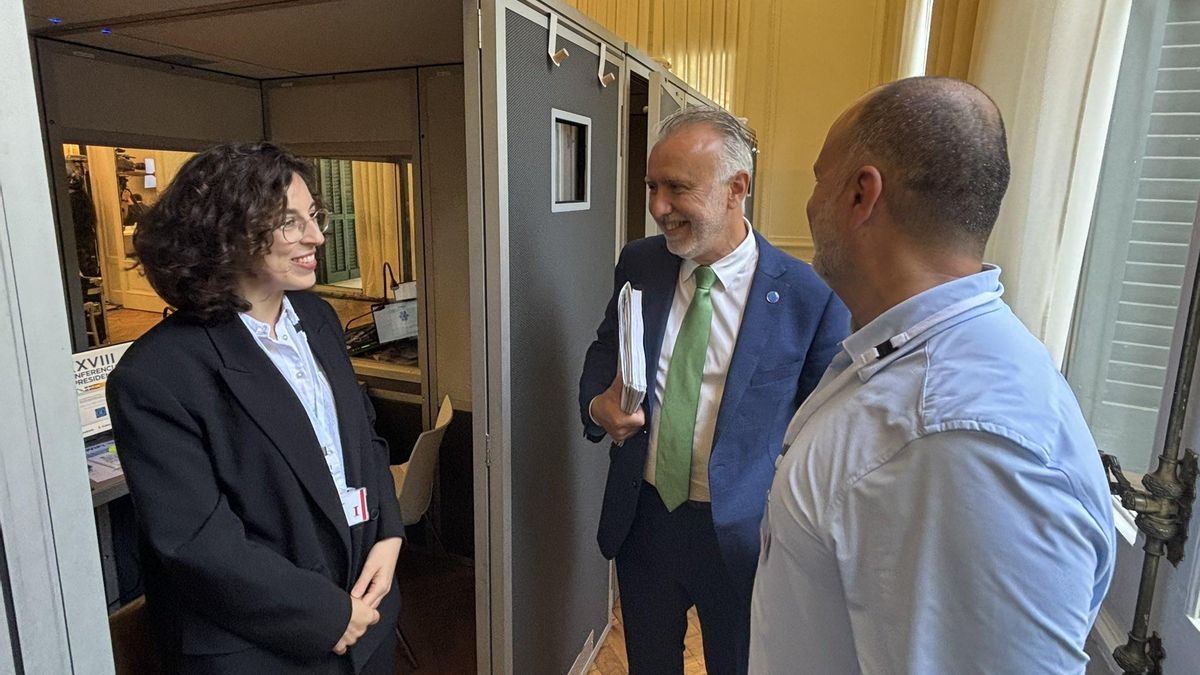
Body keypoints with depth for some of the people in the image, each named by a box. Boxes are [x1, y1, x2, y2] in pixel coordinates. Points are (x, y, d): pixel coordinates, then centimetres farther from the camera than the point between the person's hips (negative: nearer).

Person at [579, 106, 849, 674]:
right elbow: (604, 350, 10)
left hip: (742, 534, -3)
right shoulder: (638, 264, -4)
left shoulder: (811, 297, -17)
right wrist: (597, 404, -11)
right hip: (641, 517, 4)